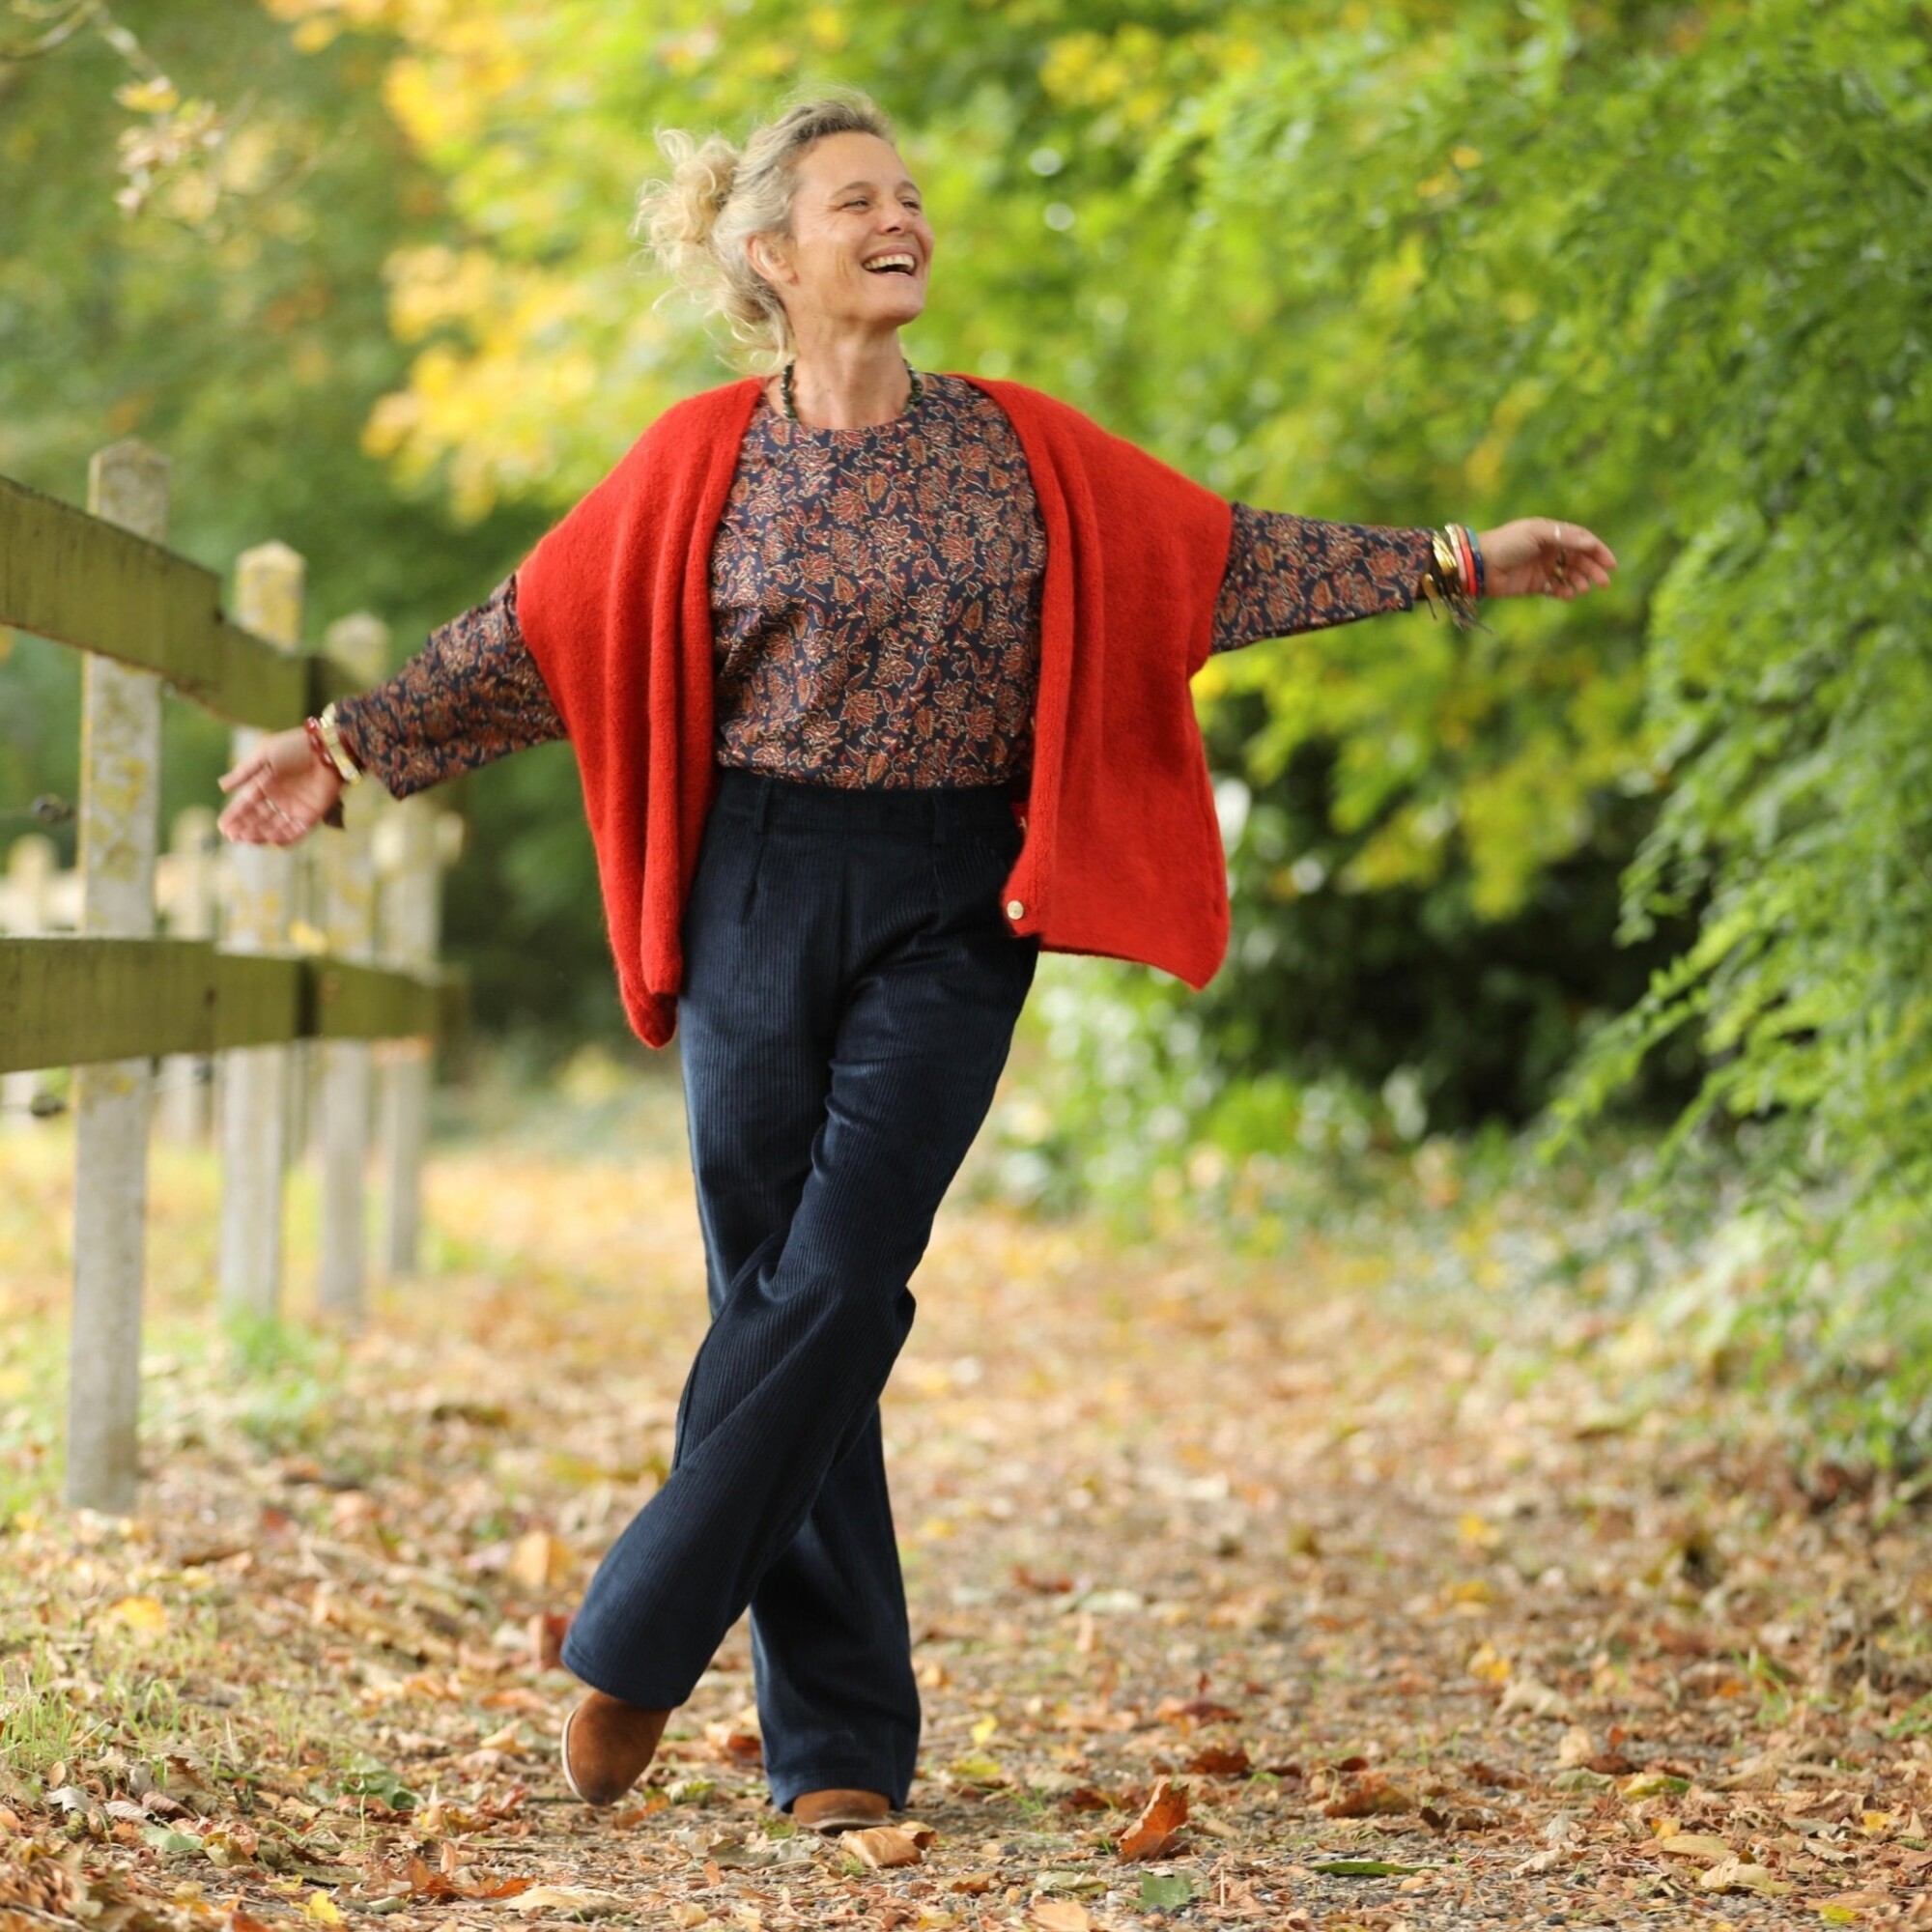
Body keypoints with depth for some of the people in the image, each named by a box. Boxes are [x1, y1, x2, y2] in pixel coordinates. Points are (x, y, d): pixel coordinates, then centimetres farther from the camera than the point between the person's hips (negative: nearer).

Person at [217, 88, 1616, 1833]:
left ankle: (637, 1644, -1)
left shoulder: (1018, 448, 6)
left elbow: (1222, 559, 8)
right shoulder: (703, 463, 4)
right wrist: (349, 745, 7)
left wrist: (1457, 563, 4)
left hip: (955, 910, 0)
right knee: (782, 1293, 1)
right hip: (760, 896, 0)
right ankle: (840, 1739, 8)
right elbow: (535, 634, 9)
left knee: (836, 1284, -13)